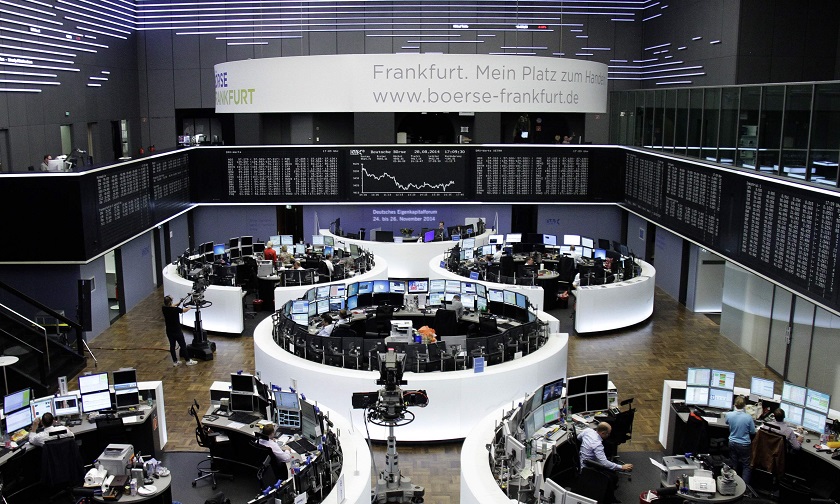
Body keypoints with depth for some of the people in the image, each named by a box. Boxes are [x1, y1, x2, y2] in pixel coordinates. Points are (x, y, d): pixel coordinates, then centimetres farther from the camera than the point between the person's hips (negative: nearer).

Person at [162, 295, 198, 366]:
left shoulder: (164, 309, -8)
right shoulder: (176, 309, -25)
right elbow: (185, 310, -7)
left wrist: (179, 302, 20)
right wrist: (189, 307, 14)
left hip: (169, 331, 6)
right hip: (177, 331, -6)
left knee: (172, 346, 15)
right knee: (183, 346, 7)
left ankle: (175, 361, 23)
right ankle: (188, 361, 16)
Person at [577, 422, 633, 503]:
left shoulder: (588, 430, -8)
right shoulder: (597, 444, -31)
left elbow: (578, 438, 14)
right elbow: (604, 463, -32)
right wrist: (622, 467, -25)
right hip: (588, 468, -9)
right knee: (614, 478, -13)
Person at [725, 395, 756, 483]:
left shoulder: (729, 415, -14)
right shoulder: (748, 417, -23)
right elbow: (753, 432, -10)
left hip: (732, 443, 3)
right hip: (744, 445, -3)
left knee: (733, 465, 17)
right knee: (746, 466, 11)